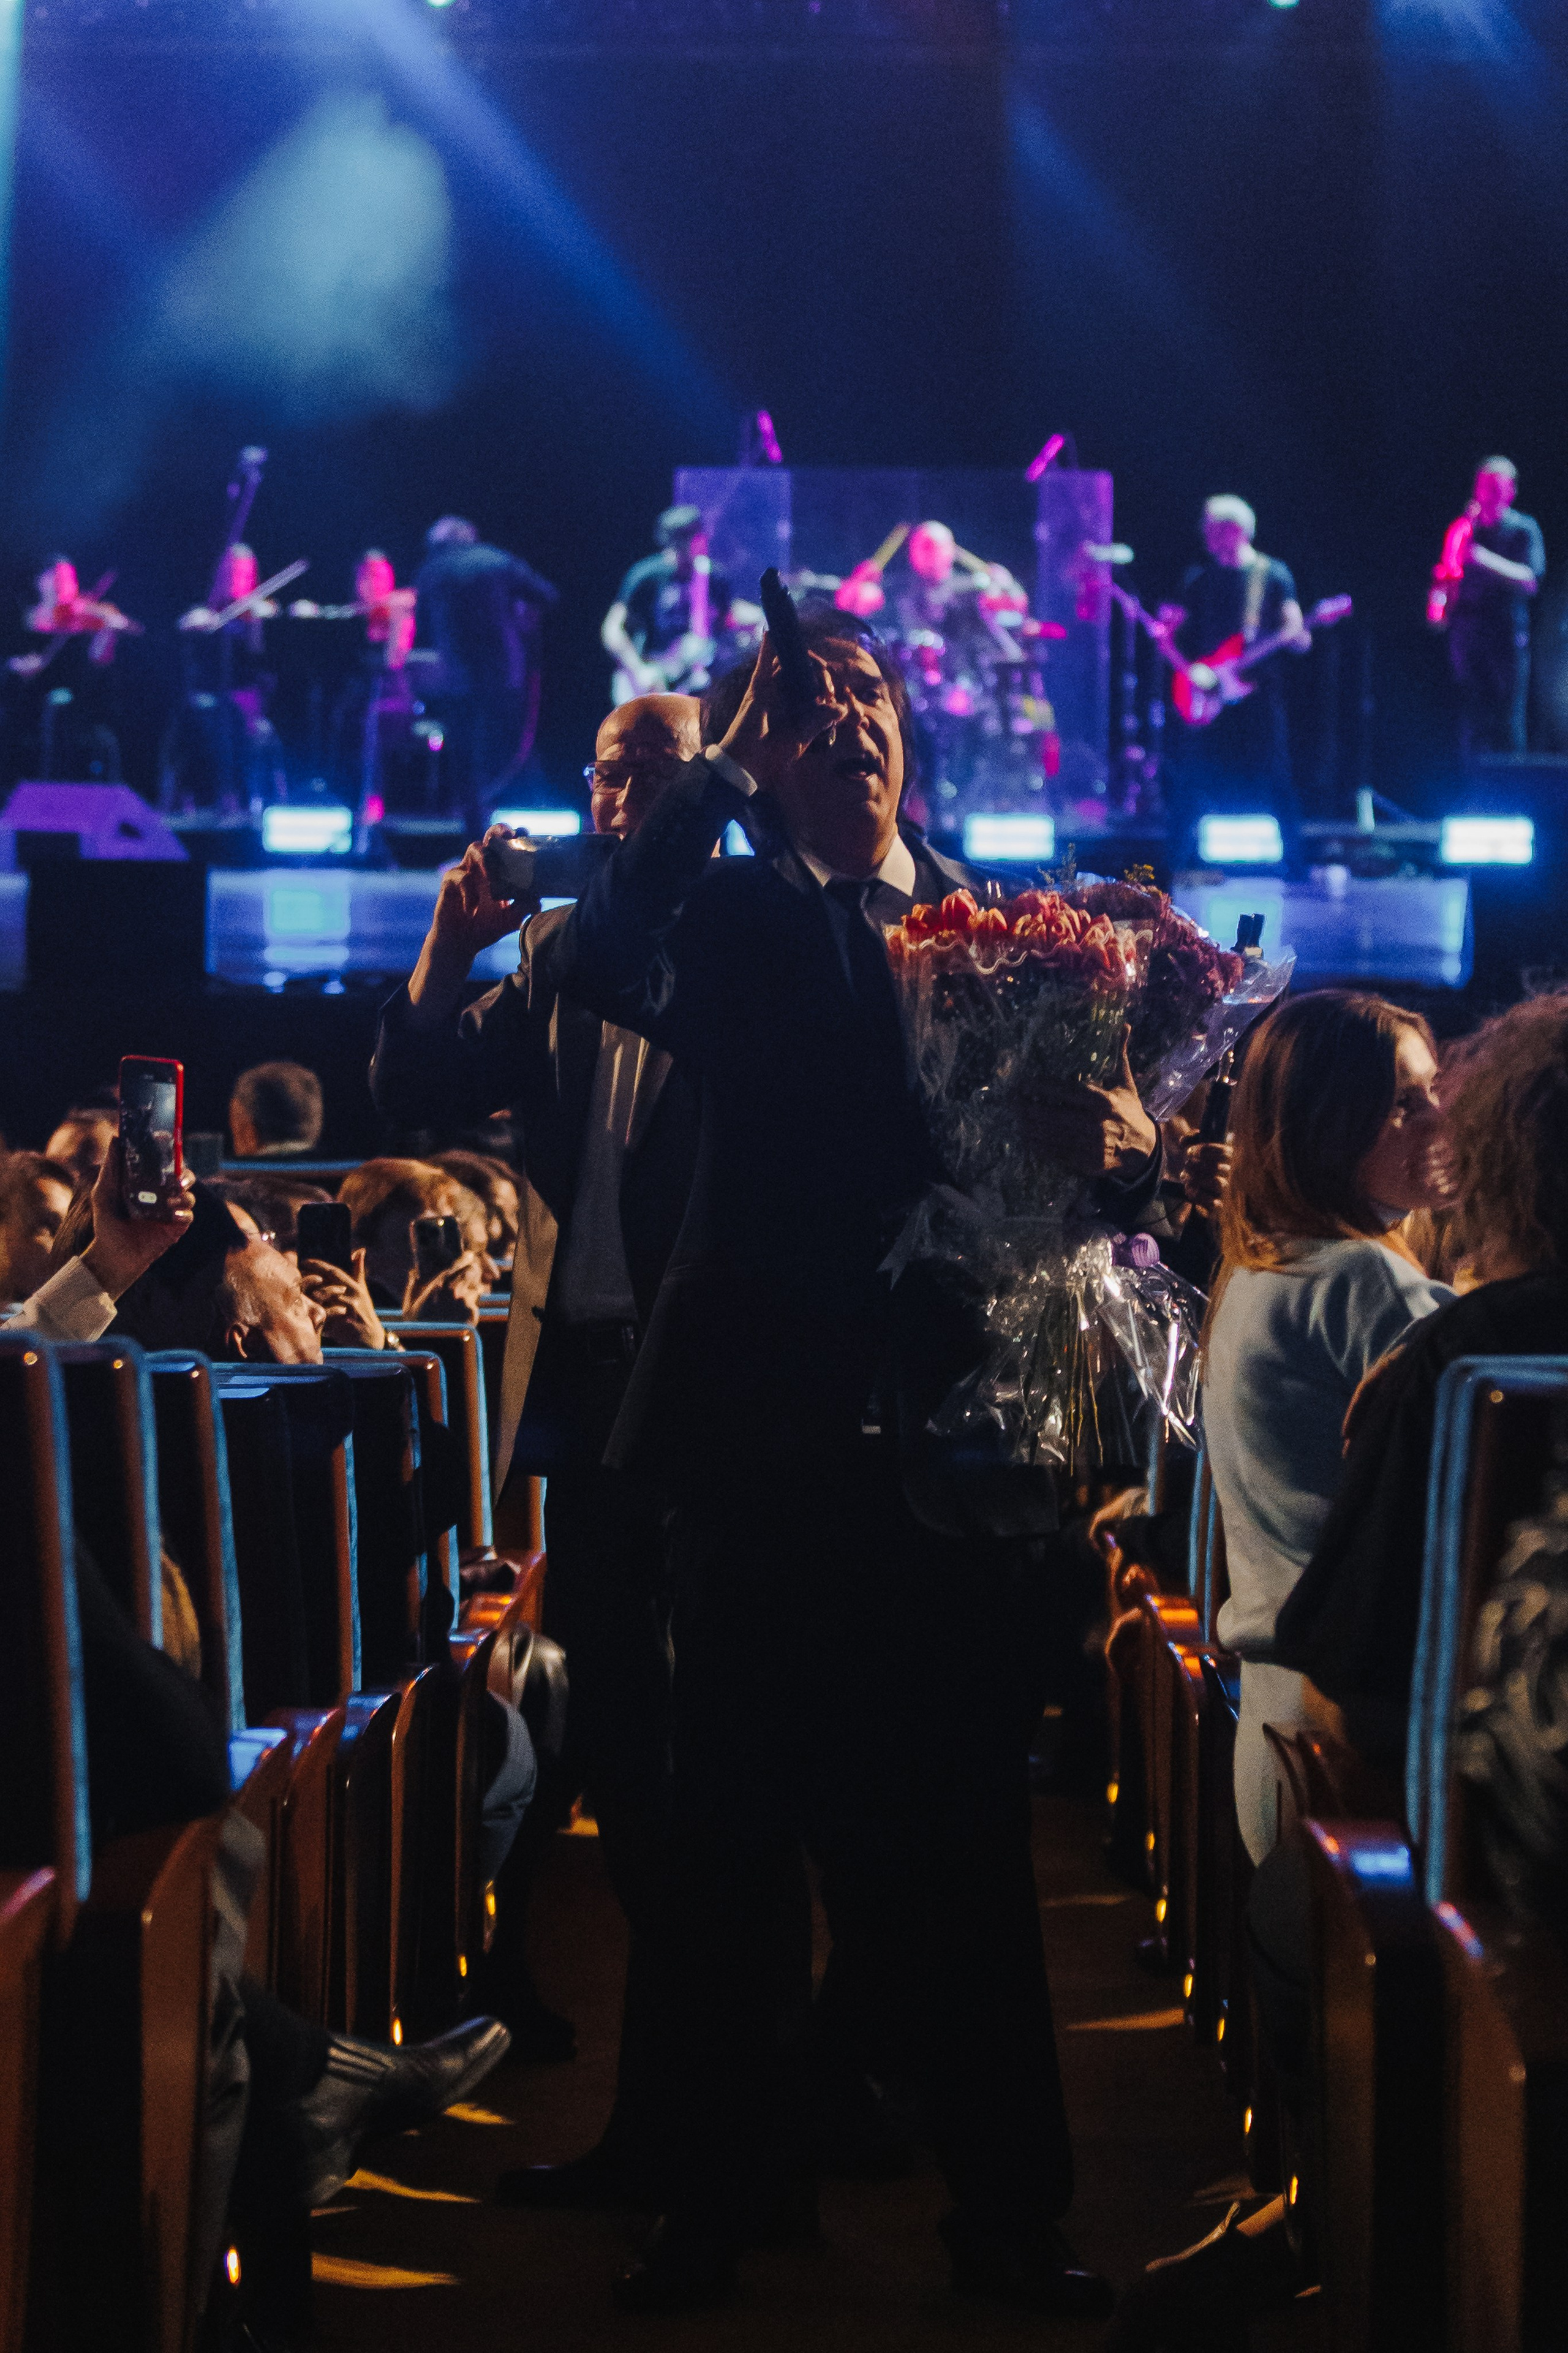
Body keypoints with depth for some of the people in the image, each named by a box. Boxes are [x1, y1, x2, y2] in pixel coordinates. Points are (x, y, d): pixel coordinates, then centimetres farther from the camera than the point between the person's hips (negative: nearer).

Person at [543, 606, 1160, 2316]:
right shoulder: (731, 920, 5)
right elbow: (602, 970, -18)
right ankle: (729, 2191, 19)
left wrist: (1126, 1139, -15)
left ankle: (1005, 2215, 15)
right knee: (735, 1838, 6)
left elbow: (1112, 1173, 8)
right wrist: (717, 779, -14)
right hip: (766, 1444, -1)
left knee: (957, 1839, 5)